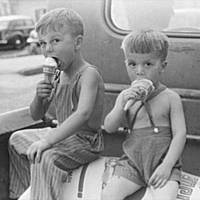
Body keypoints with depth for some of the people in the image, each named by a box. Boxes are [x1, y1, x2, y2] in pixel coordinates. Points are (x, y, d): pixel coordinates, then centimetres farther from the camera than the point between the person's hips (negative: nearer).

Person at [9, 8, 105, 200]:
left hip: (85, 141, -10)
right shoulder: (58, 77, 3)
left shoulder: (88, 74, -23)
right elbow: (36, 115, 9)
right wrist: (39, 98, -14)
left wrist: (47, 140, -47)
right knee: (17, 139, 23)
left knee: (44, 158, -35)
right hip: (63, 136, 10)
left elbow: (83, 114, -41)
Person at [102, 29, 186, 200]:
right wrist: (122, 105, -14)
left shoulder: (170, 98, -2)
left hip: (163, 162, -3)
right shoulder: (126, 96, 8)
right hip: (132, 162, 3)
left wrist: (167, 165, -15)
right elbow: (109, 128, 2)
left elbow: (180, 134, -5)